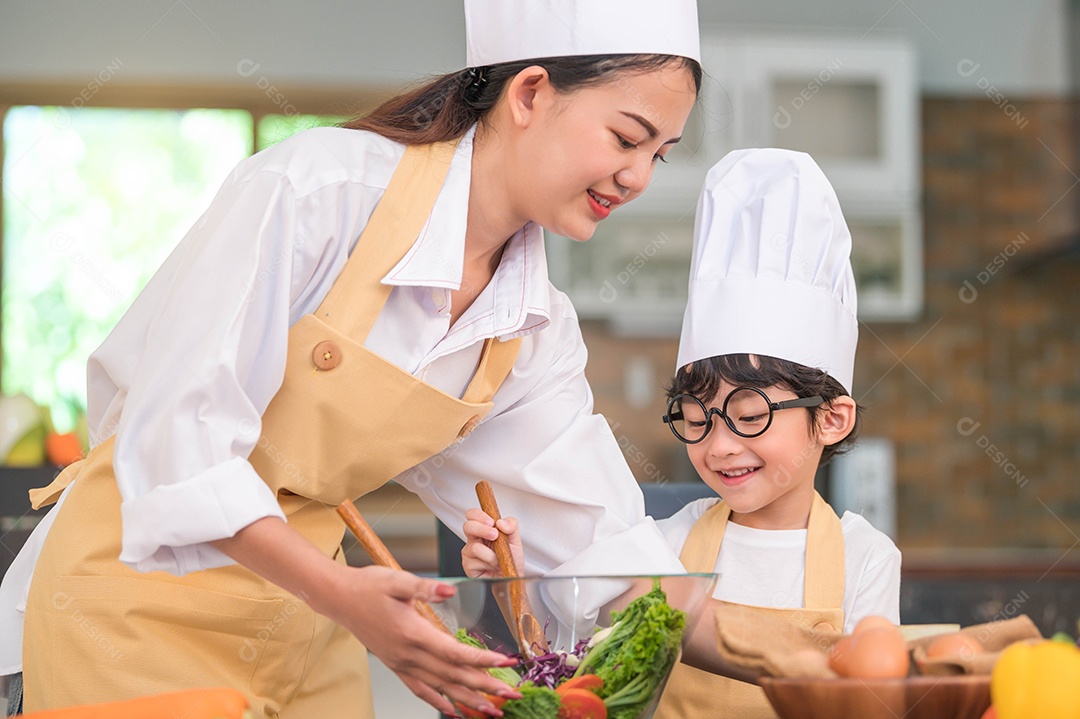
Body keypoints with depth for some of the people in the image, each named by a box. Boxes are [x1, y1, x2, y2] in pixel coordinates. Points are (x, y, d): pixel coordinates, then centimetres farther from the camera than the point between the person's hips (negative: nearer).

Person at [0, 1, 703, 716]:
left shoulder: (537, 330, 0)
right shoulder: (319, 185, -21)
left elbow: (602, 532, 1)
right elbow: (179, 430, -25)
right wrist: (340, 594, -33)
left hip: (302, 620, 6)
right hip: (138, 589, -6)